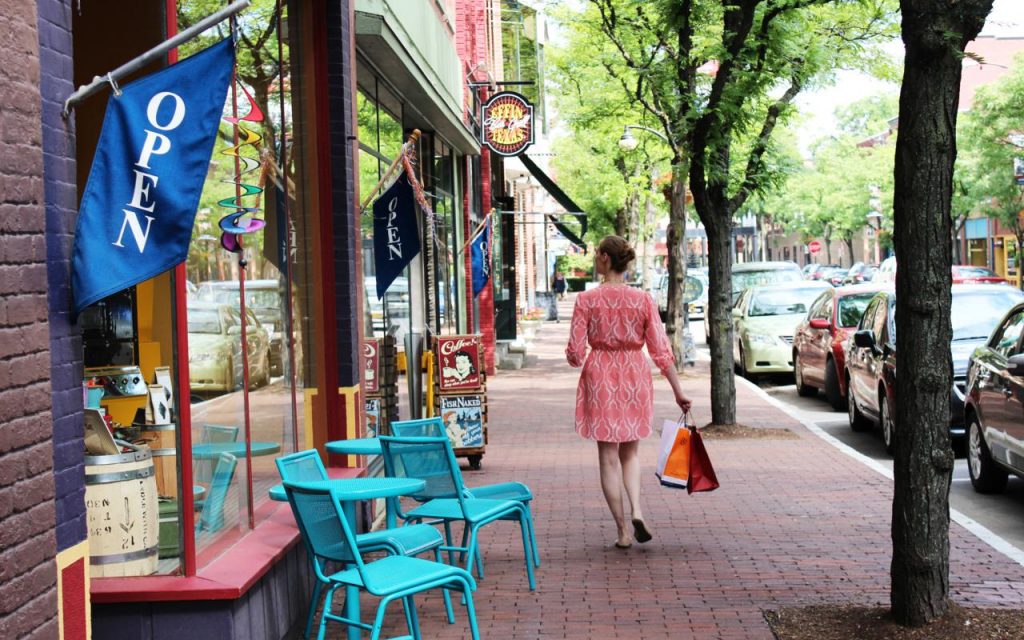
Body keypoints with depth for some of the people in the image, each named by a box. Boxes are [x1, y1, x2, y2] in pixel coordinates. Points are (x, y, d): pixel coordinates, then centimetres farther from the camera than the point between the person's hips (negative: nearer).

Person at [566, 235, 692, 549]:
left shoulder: (586, 299, -9)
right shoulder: (643, 299, -4)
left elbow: (575, 352, -9)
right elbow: (660, 350, -3)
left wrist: (580, 360, 16)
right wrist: (678, 392, 3)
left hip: (599, 378, -2)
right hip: (635, 377, 2)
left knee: (609, 457, 8)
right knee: (630, 452, 20)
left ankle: (623, 530, 8)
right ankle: (636, 510, -2)